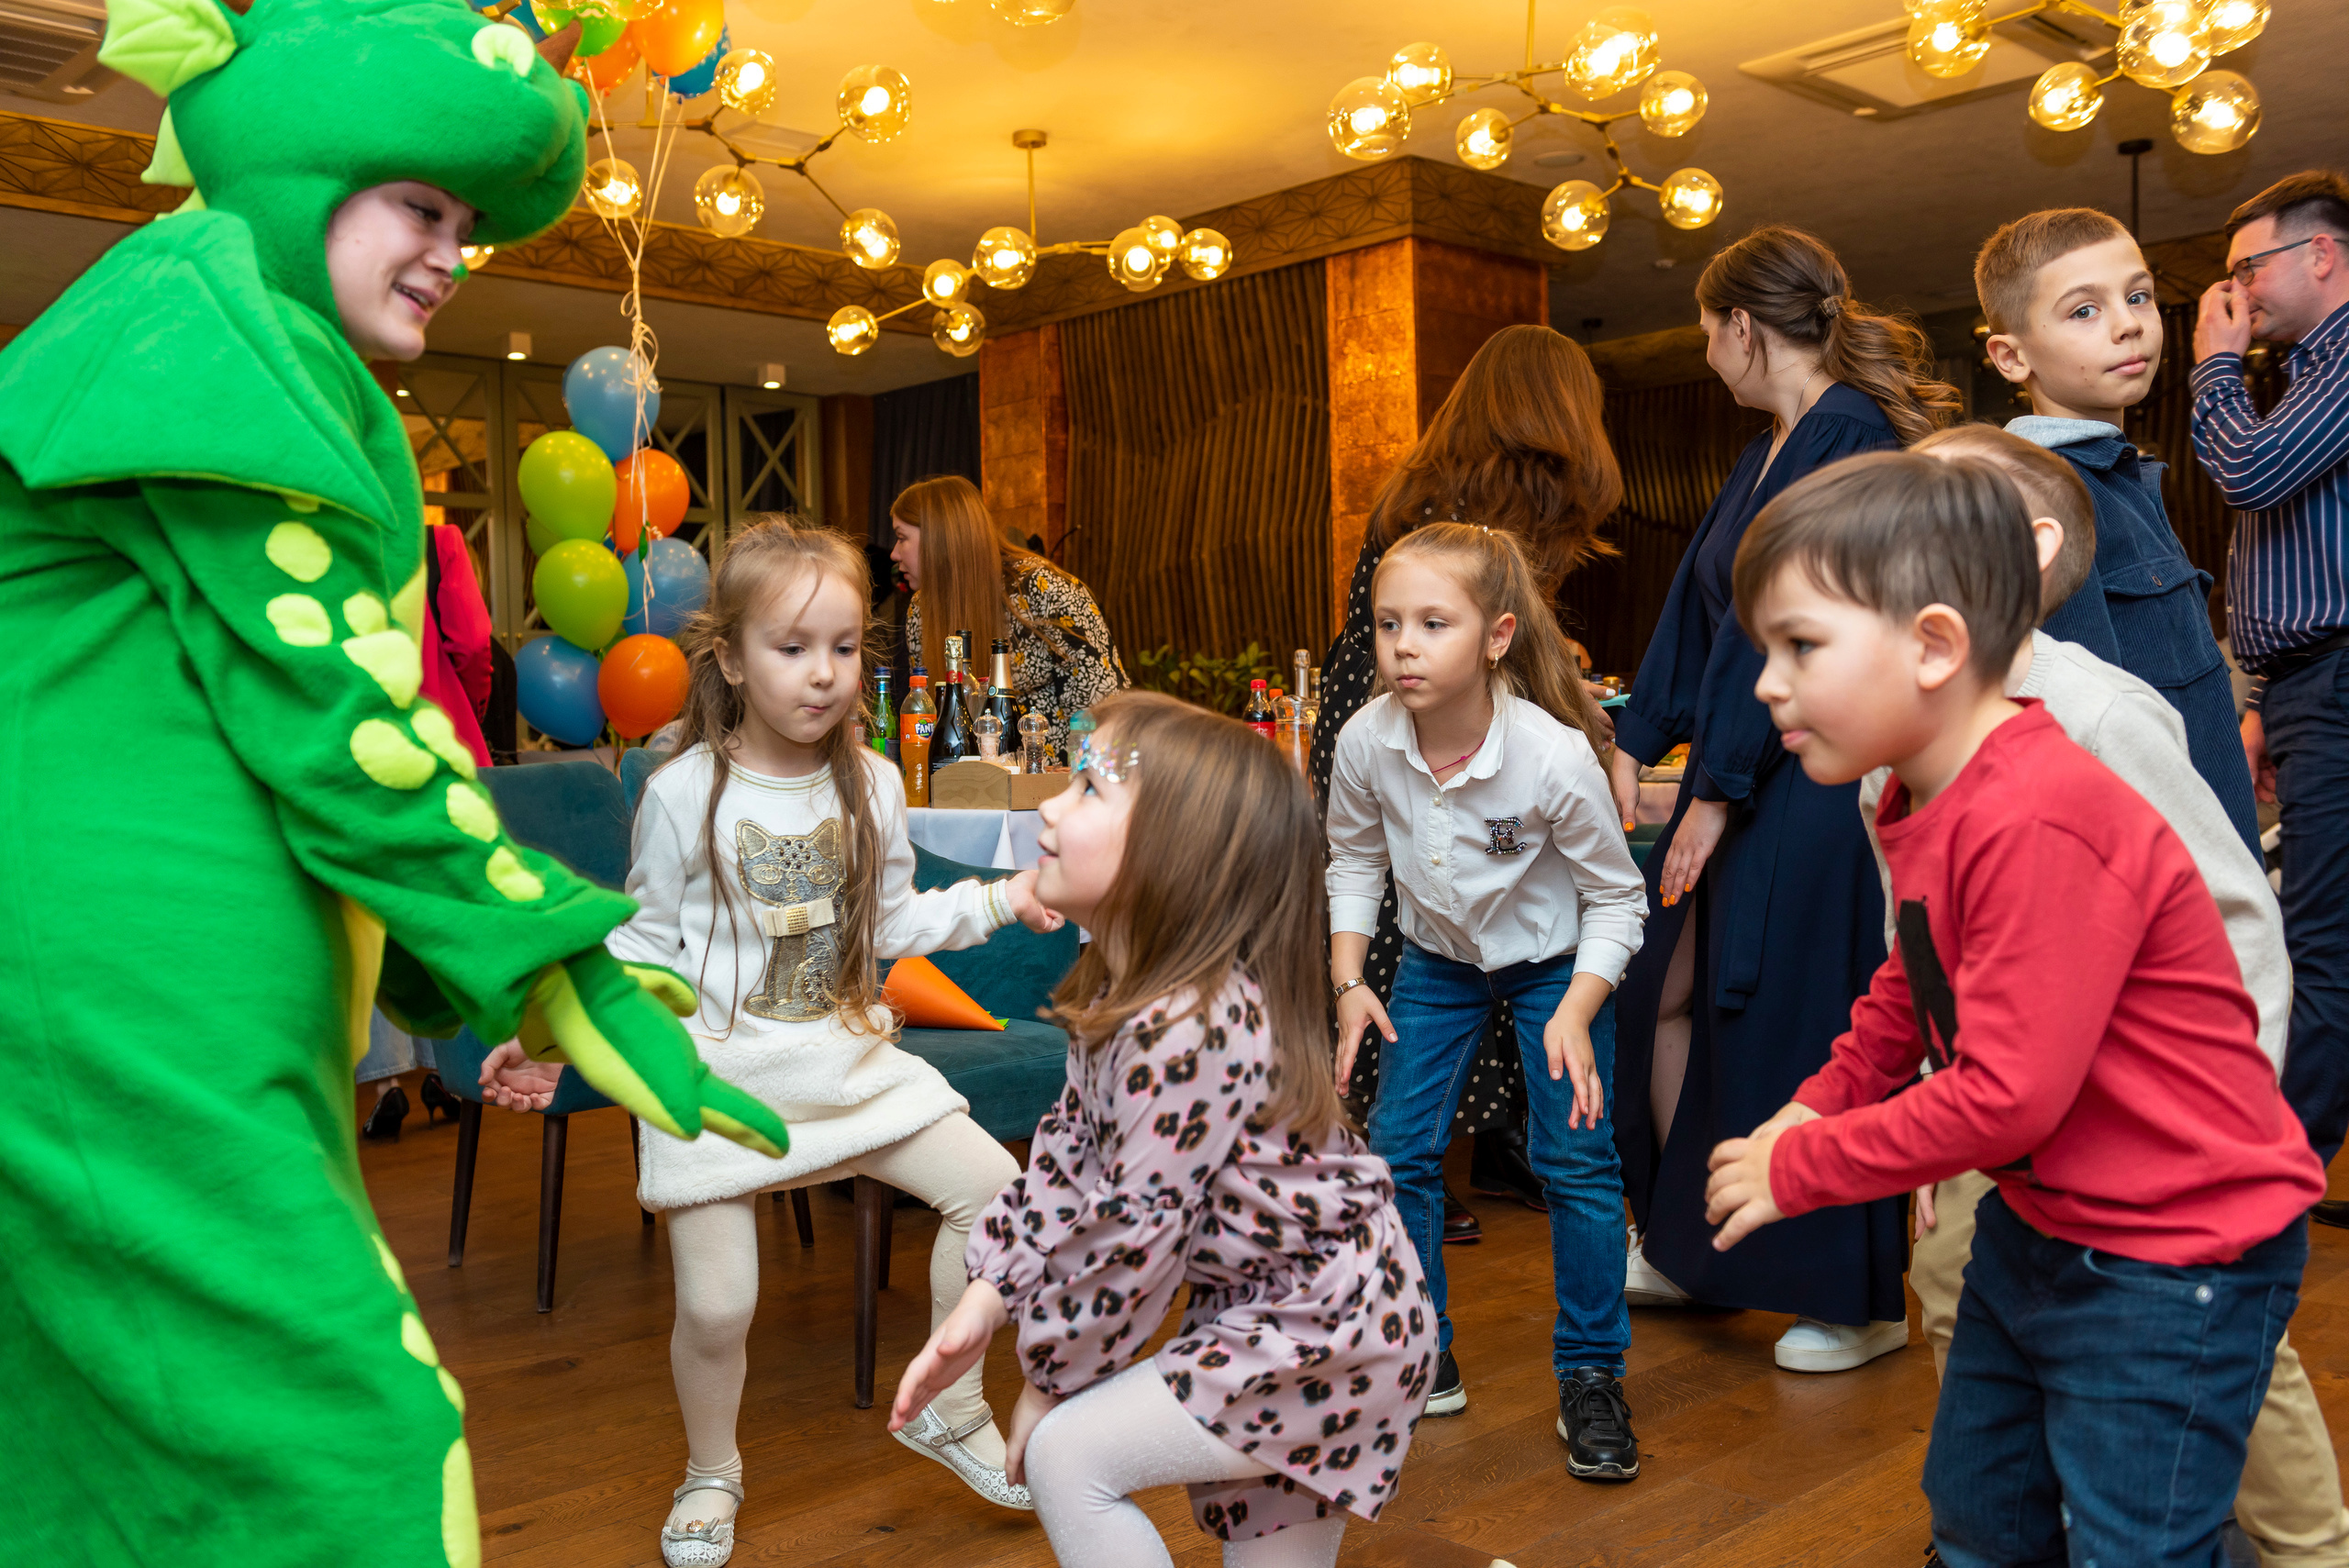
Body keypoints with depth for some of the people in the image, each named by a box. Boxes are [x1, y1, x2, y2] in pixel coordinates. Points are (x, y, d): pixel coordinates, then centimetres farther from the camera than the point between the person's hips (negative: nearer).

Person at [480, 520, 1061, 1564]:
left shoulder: (872, 784, 1)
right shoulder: (685, 793, -10)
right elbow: (645, 944, -1)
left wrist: (999, 899, 4)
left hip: (848, 1053, 4)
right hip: (721, 1068, -3)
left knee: (995, 1188, -6)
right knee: (715, 1308, -4)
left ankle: (949, 1407, 17)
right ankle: (711, 1473, 30)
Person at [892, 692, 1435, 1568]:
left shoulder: (1192, 1032, -29)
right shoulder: (1123, 996, 2)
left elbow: (1133, 1233, -24)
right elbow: (1069, 1154, 6)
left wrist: (1051, 1375, -10)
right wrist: (986, 1298, -2)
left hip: (1320, 1335, -10)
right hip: (1275, 1308, 10)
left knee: (1066, 1454, -9)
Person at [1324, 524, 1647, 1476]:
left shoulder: (1555, 755, -32)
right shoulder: (1366, 743, -23)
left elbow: (1616, 898, -17)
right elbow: (1354, 863, -2)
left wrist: (1576, 1013, -27)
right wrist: (1348, 980, -12)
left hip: (1554, 962, -3)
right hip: (1437, 959, 3)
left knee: (1577, 1159, -7)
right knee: (1397, 1149, -1)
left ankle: (1591, 1374, 13)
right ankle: (1420, 1359, 17)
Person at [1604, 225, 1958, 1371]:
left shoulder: (1852, 436, -15)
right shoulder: (1770, 451, 14)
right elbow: (1700, 602, 16)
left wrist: (1718, 794, -18)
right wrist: (1636, 746, 12)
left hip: (1814, 786, -10)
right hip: (1739, 781, 10)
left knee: (1800, 1032, -1)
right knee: (1667, 997, 13)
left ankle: (1863, 1303, 17)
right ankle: (1684, 1248, 29)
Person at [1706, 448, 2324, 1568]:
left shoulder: (2037, 825, -31)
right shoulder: (1927, 807, 2)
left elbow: (2005, 1097, -30)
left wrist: (1798, 1166, -19)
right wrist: (1816, 1105, 3)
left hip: (2171, 1268, -10)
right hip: (2037, 1226, 10)